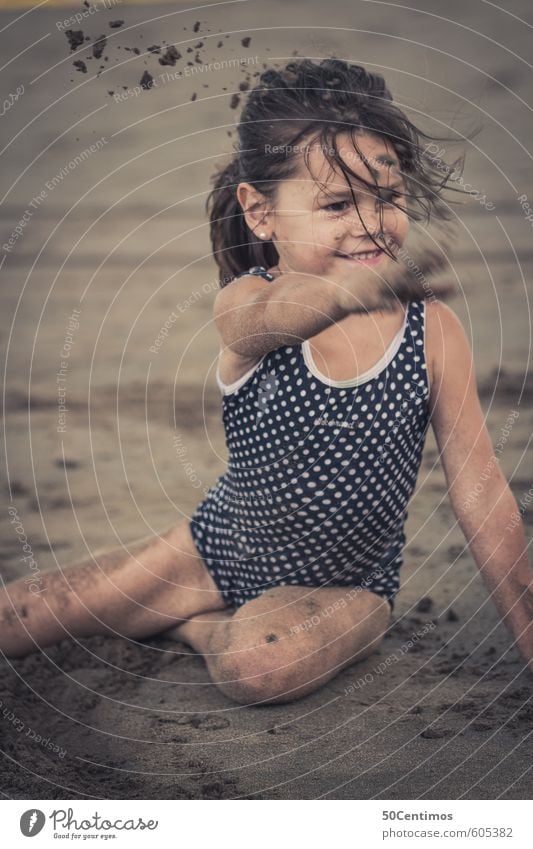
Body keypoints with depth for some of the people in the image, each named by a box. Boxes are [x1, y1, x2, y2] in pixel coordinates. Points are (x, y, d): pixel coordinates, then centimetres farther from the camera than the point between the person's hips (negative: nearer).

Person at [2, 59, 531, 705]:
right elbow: (269, 315, -47)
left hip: (347, 582, 0)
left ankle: (191, 624, 0)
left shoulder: (433, 331, -17)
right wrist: (366, 288, -70)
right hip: (220, 547, 0)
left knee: (260, 665, -32)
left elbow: (480, 494, -11)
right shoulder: (244, 304, -20)